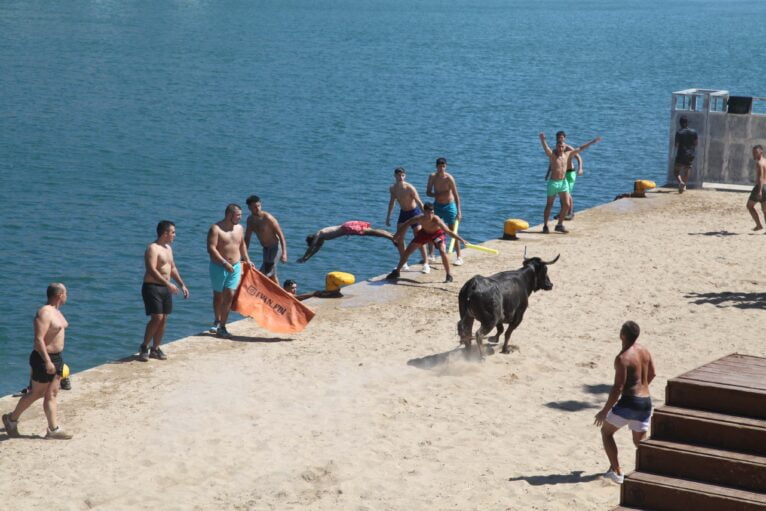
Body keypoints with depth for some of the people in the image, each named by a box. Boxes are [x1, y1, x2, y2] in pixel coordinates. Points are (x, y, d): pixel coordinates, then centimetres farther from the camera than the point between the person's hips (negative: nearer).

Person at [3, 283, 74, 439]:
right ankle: (12, 419, 21)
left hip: (56, 358, 9)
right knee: (36, 393, 3)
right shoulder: (44, 313, -19)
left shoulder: (56, 311, 11)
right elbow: (39, 339, -25)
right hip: (44, 359, -9)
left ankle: (54, 429, 5)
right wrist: (47, 361, -29)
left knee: (51, 395, 6)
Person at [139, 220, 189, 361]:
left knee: (164, 320, 7)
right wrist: (168, 284, -30)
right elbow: (152, 270, -24)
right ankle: (144, 347, 0)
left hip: (165, 288, 9)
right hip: (152, 287, -9)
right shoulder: (153, 248, -13)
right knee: (157, 318, -14)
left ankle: (155, 349, 16)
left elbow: (172, 268, 25)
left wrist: (182, 285, 19)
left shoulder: (168, 248, 16)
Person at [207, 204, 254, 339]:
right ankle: (218, 321, 32)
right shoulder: (216, 229, -13)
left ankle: (222, 327, 0)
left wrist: (247, 260, 18)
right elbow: (211, 248, -20)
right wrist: (225, 263, -25)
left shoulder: (239, 228, 7)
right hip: (219, 267, -4)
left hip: (235, 267, 4)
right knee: (218, 295, 11)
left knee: (229, 296, -5)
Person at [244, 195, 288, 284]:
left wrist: (284, 253, -26)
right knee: (271, 276, 15)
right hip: (266, 248, 8)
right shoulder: (250, 220, 1)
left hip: (275, 247, -8)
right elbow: (247, 238, 12)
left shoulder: (267, 218, -21)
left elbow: (281, 235, -20)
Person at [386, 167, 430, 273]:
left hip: (414, 212, -6)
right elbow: (392, 202, 12)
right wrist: (388, 216, 13)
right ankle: (403, 263, 12)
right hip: (403, 213, 6)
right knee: (399, 239, 0)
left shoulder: (409, 188, -23)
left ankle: (426, 264, -1)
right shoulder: (393, 188, -4)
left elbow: (419, 202, -21)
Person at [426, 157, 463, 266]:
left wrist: (459, 211, -23)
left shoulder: (449, 178, -18)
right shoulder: (432, 177, -4)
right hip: (437, 205, 5)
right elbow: (428, 192, 1)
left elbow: (456, 195, -17)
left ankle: (459, 257, 4)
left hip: (449, 206, -5)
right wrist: (436, 195, -21)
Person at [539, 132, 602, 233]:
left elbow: (581, 148, 10)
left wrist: (593, 142, 11)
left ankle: (559, 225, 14)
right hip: (553, 183, -5)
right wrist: (542, 139, -54)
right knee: (549, 205, 2)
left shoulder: (568, 154, 3)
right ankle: (545, 226, 13)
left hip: (563, 183, 5)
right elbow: (545, 148, -32)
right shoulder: (552, 154, -12)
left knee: (566, 205, 0)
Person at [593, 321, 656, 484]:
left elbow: (618, 388, -19)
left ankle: (616, 472, 6)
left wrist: (604, 411, -12)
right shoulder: (644, 351, 7)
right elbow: (651, 374, 21)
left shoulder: (622, 358, -18)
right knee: (640, 441, 16)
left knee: (606, 431, 13)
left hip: (629, 402, -7)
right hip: (646, 402, 7)